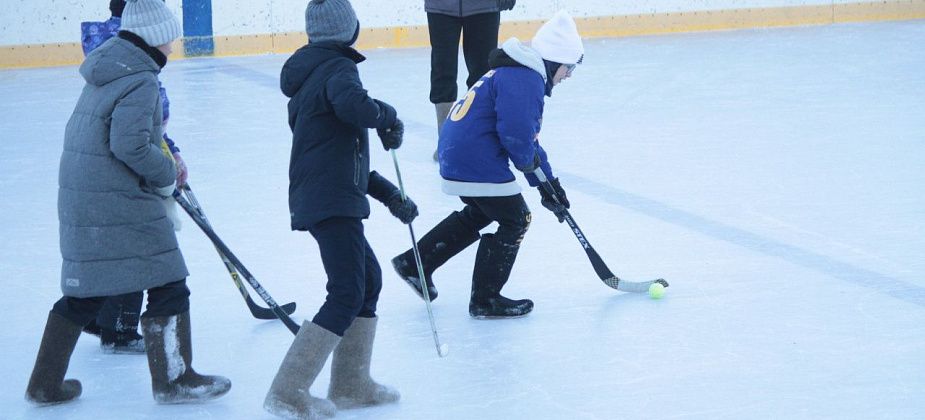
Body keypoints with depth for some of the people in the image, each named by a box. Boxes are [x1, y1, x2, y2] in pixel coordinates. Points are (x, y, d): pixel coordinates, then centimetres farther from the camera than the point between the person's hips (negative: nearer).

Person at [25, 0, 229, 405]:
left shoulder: (106, 71, 14)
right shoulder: (141, 81, -16)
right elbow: (130, 144, -25)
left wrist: (162, 164, 15)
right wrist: (167, 174, -8)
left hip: (80, 197, 9)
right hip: (121, 202, -9)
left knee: (86, 290, 16)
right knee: (167, 282, 3)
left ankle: (45, 384, 18)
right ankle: (173, 379, 9)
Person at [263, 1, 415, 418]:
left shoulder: (310, 75, 20)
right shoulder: (338, 68, -10)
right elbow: (352, 104, -35)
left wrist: (388, 194, 23)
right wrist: (387, 116, -13)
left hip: (317, 197, 10)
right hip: (332, 202, -10)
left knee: (369, 279, 21)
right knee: (346, 296, -11)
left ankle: (350, 384, 26)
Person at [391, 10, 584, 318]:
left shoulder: (518, 75, 19)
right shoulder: (525, 80, -17)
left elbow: (530, 139, 25)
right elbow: (516, 133, -28)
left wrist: (548, 185, 24)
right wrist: (527, 161, -6)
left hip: (456, 153, 11)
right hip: (477, 163, -11)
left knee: (479, 213, 29)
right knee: (515, 220, 2)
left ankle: (415, 263, 33)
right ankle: (485, 299, 9)